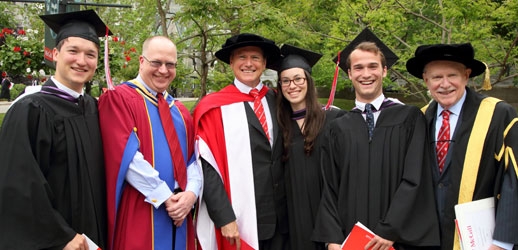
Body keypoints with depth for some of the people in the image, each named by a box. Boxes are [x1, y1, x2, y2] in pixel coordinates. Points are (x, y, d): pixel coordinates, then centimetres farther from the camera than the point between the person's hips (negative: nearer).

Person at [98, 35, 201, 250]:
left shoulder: (180, 111, 16)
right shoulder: (118, 99, -6)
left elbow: (192, 159, 10)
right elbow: (127, 156, -16)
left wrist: (191, 194, -9)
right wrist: (166, 197, -16)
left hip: (178, 216, 6)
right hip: (138, 218, -6)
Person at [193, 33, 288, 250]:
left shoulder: (277, 102, 8)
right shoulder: (214, 109, -5)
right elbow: (207, 167, -10)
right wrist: (224, 218, -15)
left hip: (280, 218, 4)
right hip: (240, 220, -4)